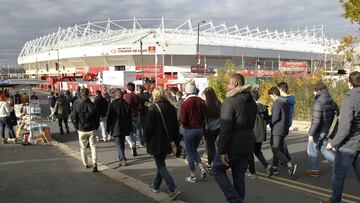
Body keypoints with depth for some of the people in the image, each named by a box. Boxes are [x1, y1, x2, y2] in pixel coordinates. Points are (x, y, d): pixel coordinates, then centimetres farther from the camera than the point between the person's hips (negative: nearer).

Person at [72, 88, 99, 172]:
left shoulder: (77, 106, -7)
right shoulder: (92, 105, -6)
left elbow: (74, 119, -1)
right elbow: (97, 117, -1)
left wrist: (76, 128, 13)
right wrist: (96, 127, 11)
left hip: (81, 130, 0)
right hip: (92, 130, 0)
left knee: (83, 148, 16)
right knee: (93, 147, 2)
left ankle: (85, 164, 26)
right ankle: (94, 164, -9)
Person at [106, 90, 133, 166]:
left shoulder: (112, 104, -8)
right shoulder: (126, 104, 3)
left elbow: (109, 117, -7)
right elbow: (130, 117, 7)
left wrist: (108, 128, 1)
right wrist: (130, 128, 14)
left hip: (116, 128, -4)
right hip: (124, 128, 4)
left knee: (118, 143, -3)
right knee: (122, 142, 18)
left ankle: (122, 159, -14)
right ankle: (122, 158, 29)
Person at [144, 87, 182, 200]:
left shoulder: (153, 108, -15)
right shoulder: (171, 107, 4)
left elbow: (148, 127, -15)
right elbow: (176, 126, 9)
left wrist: (147, 140, 1)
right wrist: (177, 142, 15)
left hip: (156, 142, -6)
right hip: (167, 142, 7)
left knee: (161, 166, 0)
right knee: (161, 163, 21)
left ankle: (174, 189, -10)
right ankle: (156, 185, 34)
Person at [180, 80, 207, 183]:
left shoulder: (185, 103, -17)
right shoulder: (201, 101, -2)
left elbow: (183, 121, -17)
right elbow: (205, 116, 0)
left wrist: (183, 124, 3)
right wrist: (202, 125, 12)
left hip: (189, 130, -5)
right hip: (200, 129, 5)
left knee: (190, 152, 9)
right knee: (194, 150, 24)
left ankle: (192, 176, 15)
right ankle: (202, 168, 8)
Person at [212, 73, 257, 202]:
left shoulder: (230, 101, -16)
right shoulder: (252, 102, 10)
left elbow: (225, 128, -21)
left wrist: (222, 150, -18)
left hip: (233, 146, -7)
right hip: (247, 145, 7)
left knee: (217, 170, 10)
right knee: (239, 177, 15)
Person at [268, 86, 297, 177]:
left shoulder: (276, 103, -14)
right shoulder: (286, 103, 13)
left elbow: (276, 117, -20)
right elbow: (286, 117, 14)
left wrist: (271, 124, -2)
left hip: (277, 130, -9)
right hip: (284, 130, 9)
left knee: (276, 151, -6)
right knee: (276, 149, 16)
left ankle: (291, 165, -14)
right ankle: (274, 168, 21)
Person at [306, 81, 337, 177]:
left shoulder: (318, 102, -22)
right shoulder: (330, 100, 4)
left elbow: (316, 120, -25)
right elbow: (337, 111, 14)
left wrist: (311, 133, -19)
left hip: (318, 131, -8)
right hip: (326, 130, 8)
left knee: (312, 149, 8)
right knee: (322, 147, 21)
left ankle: (314, 170, 17)